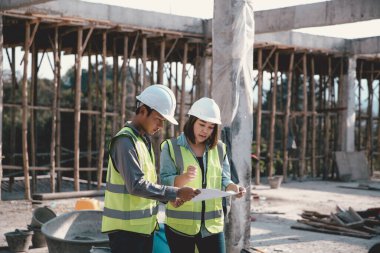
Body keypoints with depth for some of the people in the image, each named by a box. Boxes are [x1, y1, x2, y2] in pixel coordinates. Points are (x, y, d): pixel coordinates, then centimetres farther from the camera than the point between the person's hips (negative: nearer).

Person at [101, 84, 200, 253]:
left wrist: (170, 197, 2)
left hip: (144, 225, 9)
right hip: (126, 227, -9)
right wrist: (176, 193, -21)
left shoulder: (144, 140, 13)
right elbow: (136, 185, -24)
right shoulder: (125, 141, -17)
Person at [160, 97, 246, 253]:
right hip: (180, 224, -3)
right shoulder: (172, 147, -3)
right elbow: (164, 182, -10)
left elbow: (223, 180, 10)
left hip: (212, 224, 3)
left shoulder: (219, 148, 10)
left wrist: (231, 187, -13)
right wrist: (184, 178, -30)